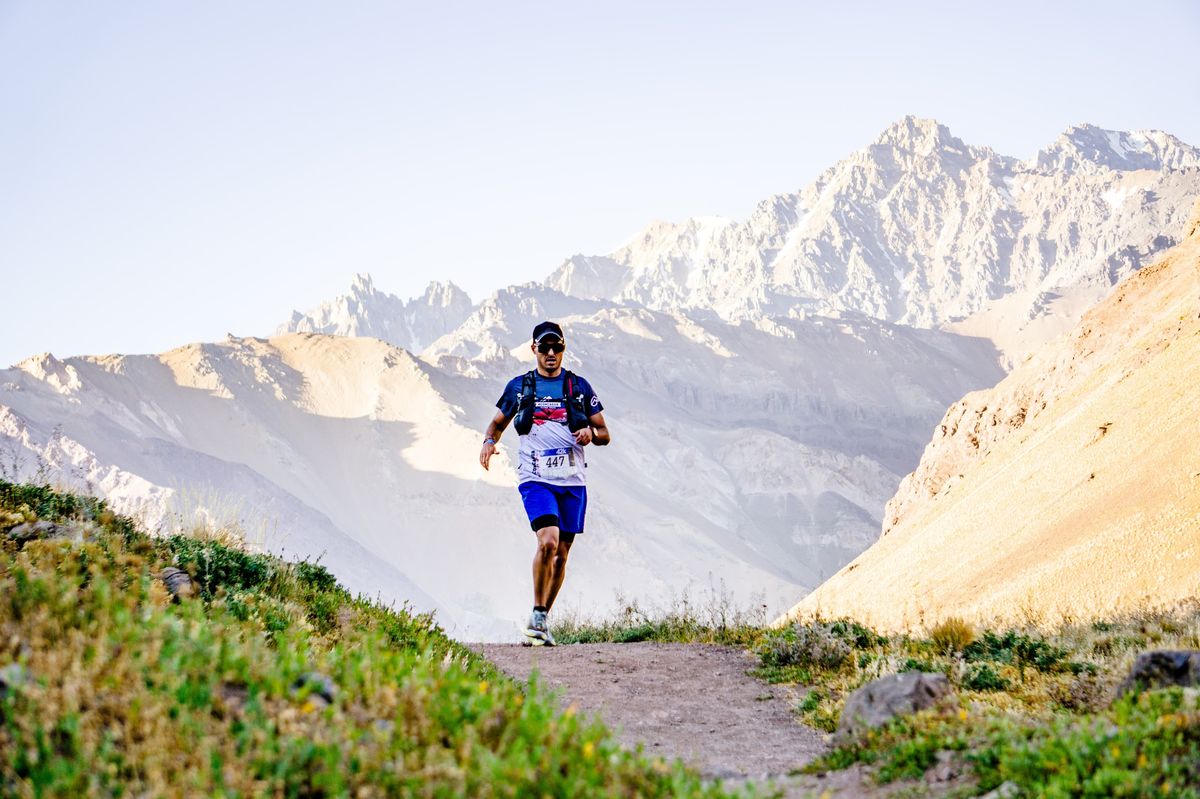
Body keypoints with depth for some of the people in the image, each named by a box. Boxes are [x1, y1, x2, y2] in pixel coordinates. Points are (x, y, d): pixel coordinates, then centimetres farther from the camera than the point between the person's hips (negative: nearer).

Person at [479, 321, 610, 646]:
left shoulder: (579, 387, 8)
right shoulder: (519, 387, 7)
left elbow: (605, 434, 10)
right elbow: (498, 422, 20)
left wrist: (591, 433, -13)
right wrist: (489, 441, -2)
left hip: (572, 481, 2)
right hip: (536, 480, -2)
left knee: (561, 554, 7)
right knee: (548, 541, -23)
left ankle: (543, 619, 23)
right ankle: (537, 614, -8)